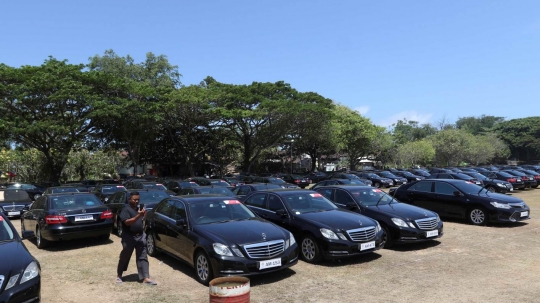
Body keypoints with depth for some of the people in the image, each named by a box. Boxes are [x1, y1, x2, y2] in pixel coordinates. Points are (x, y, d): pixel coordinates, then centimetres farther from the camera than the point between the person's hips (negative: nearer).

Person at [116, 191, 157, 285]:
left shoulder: (139, 208, 13)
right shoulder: (126, 210, -10)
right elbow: (127, 222, -25)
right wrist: (139, 215, -32)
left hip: (140, 236, 6)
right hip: (129, 237, -6)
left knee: (143, 257, 1)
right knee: (124, 257, 10)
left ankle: (146, 278, -1)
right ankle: (119, 275, 30)